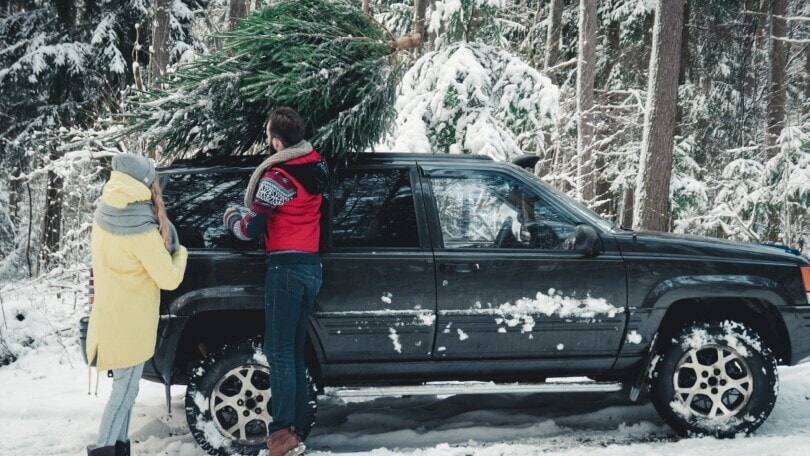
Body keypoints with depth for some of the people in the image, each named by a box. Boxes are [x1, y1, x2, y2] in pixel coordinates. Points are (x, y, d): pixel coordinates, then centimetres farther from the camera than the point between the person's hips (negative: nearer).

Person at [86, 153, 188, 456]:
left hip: (110, 314, 8)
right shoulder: (140, 228, -23)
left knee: (123, 387, 17)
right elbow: (169, 279, -15)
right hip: (129, 320, -8)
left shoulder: (104, 215, 0)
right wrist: (180, 253, 5)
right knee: (125, 391, -2)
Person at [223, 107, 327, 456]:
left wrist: (230, 218, 11)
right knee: (294, 351, 12)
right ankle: (297, 427, 13)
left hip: (286, 267, -8)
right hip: (311, 266, 8)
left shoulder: (278, 176, -14)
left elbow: (250, 228, -9)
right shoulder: (315, 166, 8)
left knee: (279, 351, -8)